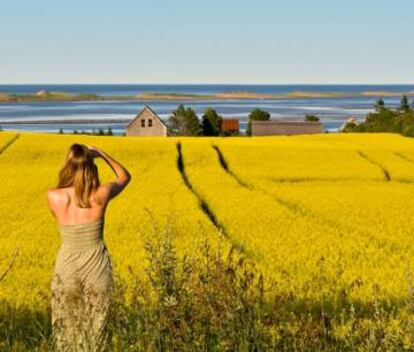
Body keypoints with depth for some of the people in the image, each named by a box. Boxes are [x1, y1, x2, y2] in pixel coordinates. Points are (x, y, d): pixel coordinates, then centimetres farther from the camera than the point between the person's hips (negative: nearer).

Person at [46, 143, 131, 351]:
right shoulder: (102, 194, -14)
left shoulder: (54, 196, -16)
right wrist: (101, 154, 6)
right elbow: (125, 177, 7)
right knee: (96, 331, 13)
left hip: (67, 270, 0)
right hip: (97, 270, 0)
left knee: (67, 330, 14)